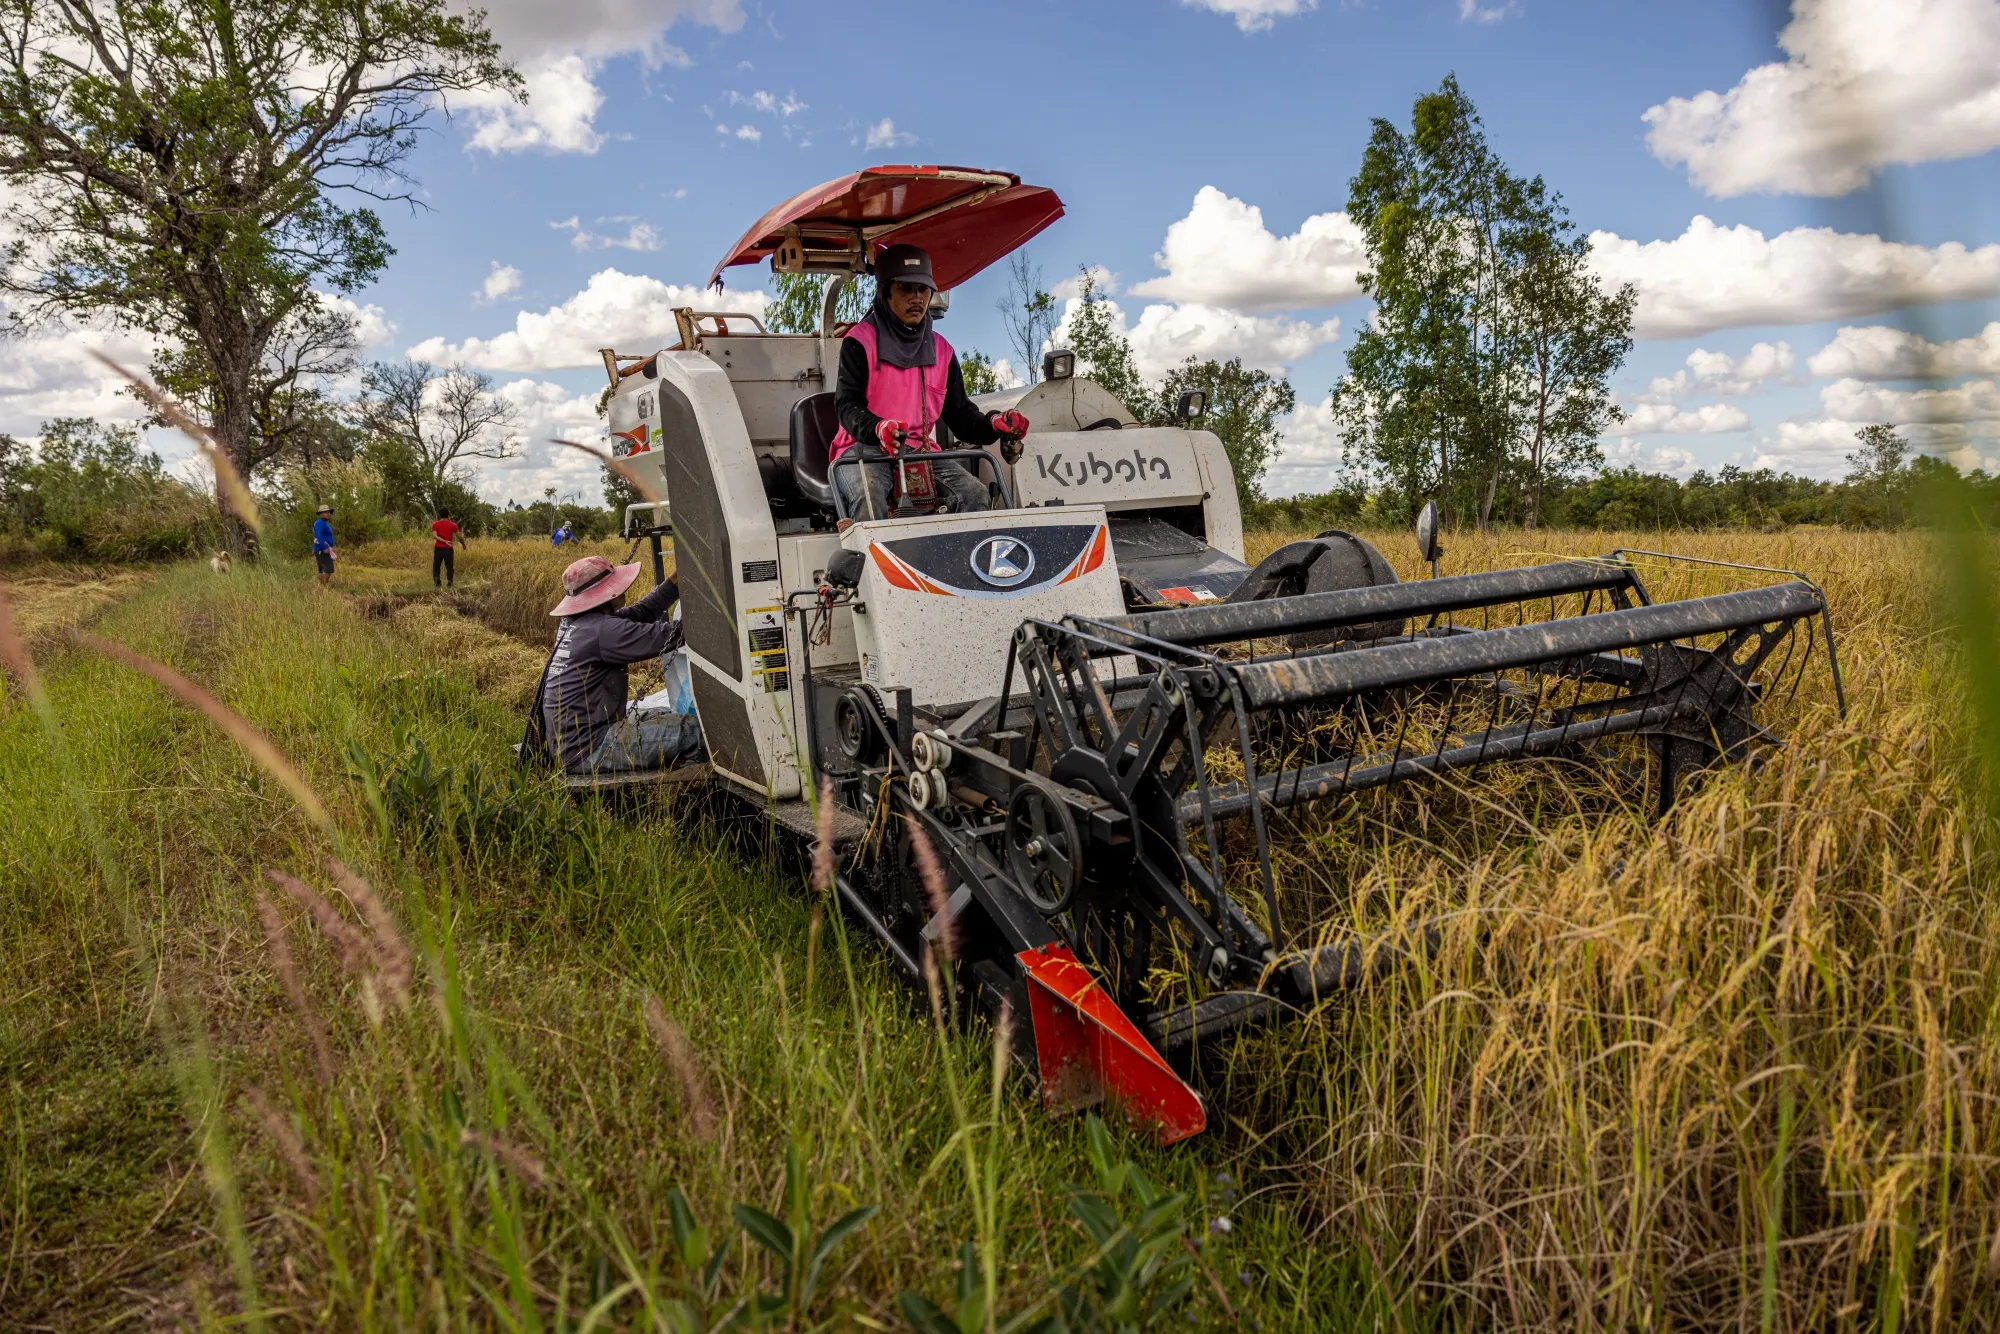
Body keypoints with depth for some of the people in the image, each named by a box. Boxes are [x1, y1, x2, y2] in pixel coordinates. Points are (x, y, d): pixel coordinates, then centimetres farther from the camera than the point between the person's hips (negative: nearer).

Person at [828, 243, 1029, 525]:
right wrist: (876, 428, -34)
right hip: (864, 449, -4)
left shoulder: (941, 350, 15)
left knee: (973, 492, -20)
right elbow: (847, 405, -10)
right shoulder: (861, 341, 0)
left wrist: (992, 423, -9)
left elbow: (961, 414, 15)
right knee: (869, 497, -37)